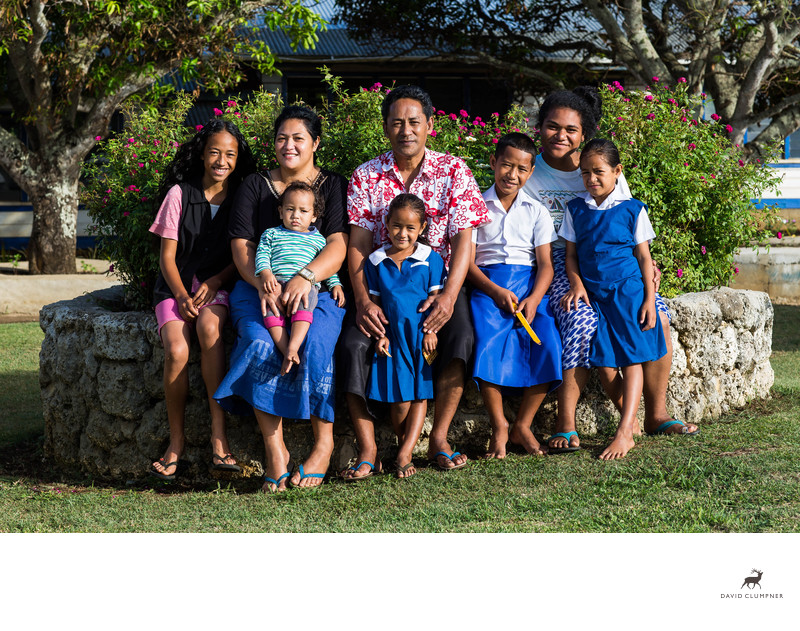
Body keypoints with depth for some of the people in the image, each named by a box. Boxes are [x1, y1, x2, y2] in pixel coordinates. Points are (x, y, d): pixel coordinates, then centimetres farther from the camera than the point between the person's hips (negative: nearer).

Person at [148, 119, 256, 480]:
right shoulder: (179, 194, 1)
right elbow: (167, 255, 1)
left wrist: (215, 282, -12)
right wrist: (181, 295, -15)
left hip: (218, 284, 0)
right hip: (176, 285, 0)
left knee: (210, 327, -35)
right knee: (176, 350, -29)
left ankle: (218, 437, -34)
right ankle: (176, 441, -12)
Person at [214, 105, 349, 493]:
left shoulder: (333, 186, 9)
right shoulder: (254, 187, 14)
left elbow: (338, 245, -5)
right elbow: (241, 245, 4)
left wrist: (305, 278, -24)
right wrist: (261, 283, -17)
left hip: (319, 287, -1)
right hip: (258, 286, 1)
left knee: (315, 343, -33)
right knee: (260, 344, -30)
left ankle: (323, 445, -20)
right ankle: (274, 450, -26)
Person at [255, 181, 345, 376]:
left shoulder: (318, 240, 26)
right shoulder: (272, 234, 25)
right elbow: (262, 254, 13)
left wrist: (335, 284, 9)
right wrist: (266, 273, -7)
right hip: (277, 281, 1)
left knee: (306, 297, -37)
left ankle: (293, 347, -49)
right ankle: (286, 352, -38)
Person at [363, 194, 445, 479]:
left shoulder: (430, 259, 3)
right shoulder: (376, 261, 7)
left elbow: (435, 298, 2)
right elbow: (374, 302, 10)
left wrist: (431, 331, -7)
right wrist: (380, 335, 0)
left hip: (421, 335, -1)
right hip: (393, 336, 1)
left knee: (419, 394, -4)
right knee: (398, 399, -7)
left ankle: (405, 453, -5)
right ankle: (404, 444, 9)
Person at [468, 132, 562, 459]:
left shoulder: (536, 211, 14)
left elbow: (545, 263, 6)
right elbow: (467, 262, 2)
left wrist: (533, 300, -14)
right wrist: (496, 292, -15)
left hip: (529, 284, 2)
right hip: (488, 285, -2)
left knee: (548, 344, -23)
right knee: (488, 343, -29)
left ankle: (523, 425, -9)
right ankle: (498, 428, -15)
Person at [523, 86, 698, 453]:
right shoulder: (528, 177, 0)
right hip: (559, 265, -3)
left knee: (654, 314, -21)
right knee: (582, 320, -33)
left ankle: (656, 414, -9)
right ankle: (566, 425, -29)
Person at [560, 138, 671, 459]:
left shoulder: (632, 210, 2)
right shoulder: (576, 210, 10)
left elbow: (644, 257, 4)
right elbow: (571, 254, 13)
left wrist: (649, 299, -2)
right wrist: (577, 284, -5)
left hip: (628, 291, -2)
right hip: (593, 294, 2)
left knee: (632, 360, -8)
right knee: (604, 366, -5)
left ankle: (624, 433, -12)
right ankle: (629, 418, 15)